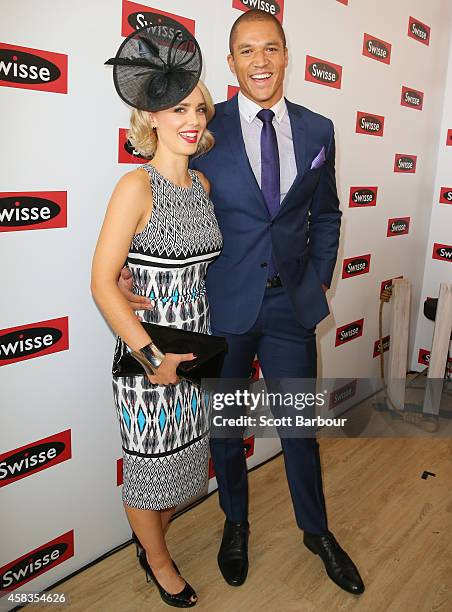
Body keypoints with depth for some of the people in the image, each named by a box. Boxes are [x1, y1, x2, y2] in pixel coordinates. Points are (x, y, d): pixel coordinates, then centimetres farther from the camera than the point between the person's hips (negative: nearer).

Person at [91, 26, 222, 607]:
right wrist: (153, 357, -19)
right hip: (146, 349, -7)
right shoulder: (136, 185, -17)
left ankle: (151, 542, 49)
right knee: (149, 465, 13)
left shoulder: (202, 184, 5)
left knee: (182, 456, 21)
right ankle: (159, 562, 41)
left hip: (195, 343, 7)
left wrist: (200, 340, 9)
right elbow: (102, 282, -19)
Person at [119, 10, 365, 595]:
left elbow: (325, 216, 12)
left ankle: (316, 529, 41)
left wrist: (319, 281, 4)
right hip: (224, 305, -1)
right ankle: (235, 522, 43)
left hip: (292, 304, 2)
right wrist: (126, 270, -17)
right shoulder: (206, 127, -5)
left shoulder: (317, 130, 4)